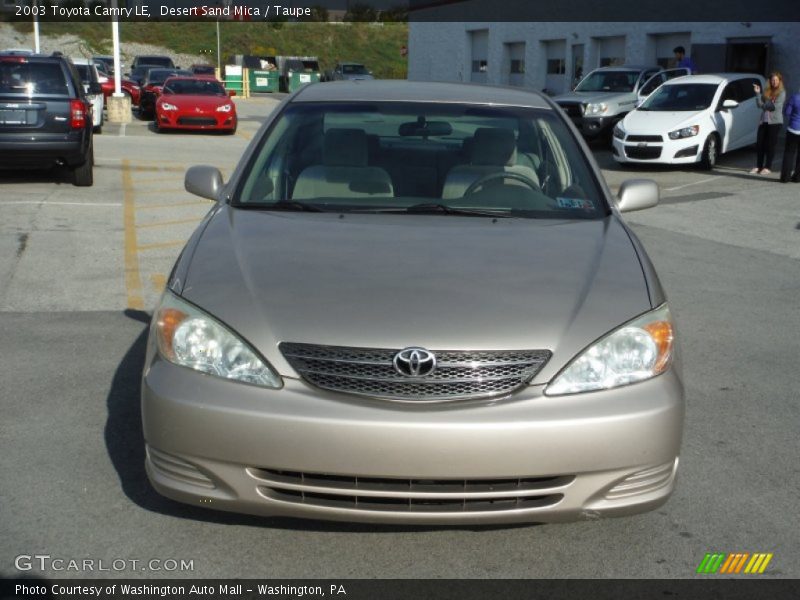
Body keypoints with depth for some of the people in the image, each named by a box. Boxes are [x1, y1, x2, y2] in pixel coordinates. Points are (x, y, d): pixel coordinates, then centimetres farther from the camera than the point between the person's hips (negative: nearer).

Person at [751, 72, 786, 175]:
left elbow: (776, 106, -12)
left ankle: (767, 167, 4)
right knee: (759, 144, 3)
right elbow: (760, 104, 2)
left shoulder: (782, 93, -2)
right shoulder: (767, 91, 12)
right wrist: (758, 93, -7)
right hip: (763, 120, 5)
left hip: (775, 121, -5)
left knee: (770, 145, -2)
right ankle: (758, 166, 13)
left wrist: (765, 105, -1)